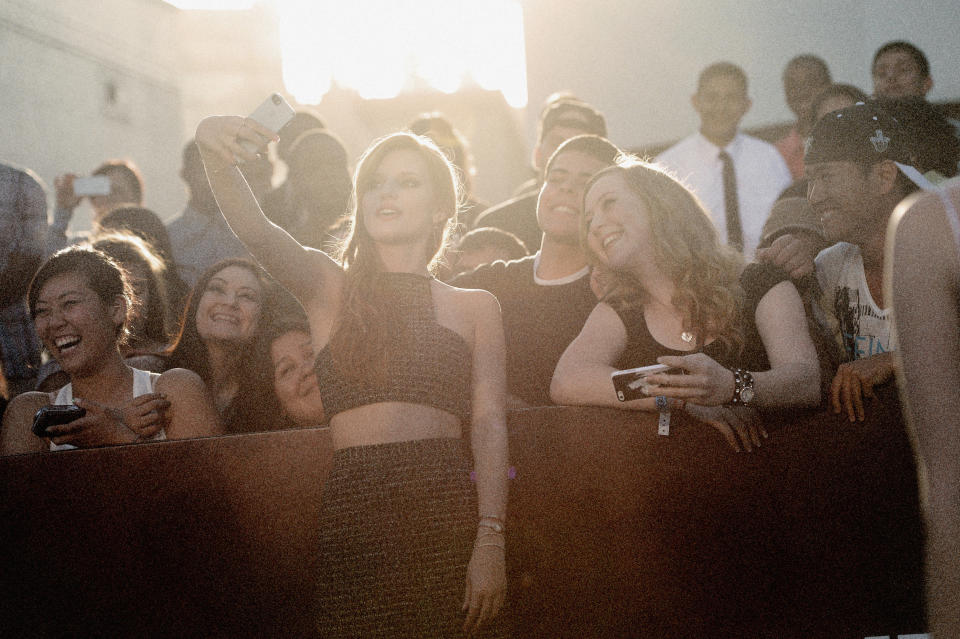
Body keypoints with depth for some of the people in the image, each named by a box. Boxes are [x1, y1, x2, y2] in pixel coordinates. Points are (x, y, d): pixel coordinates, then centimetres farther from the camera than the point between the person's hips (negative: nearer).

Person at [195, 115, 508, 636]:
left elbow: (489, 423, 5)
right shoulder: (330, 288, 14)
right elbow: (255, 231, -5)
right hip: (351, 508, 0)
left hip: (444, 505, 0)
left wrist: (491, 539, -7)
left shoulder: (474, 307, 15)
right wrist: (216, 159, -25)